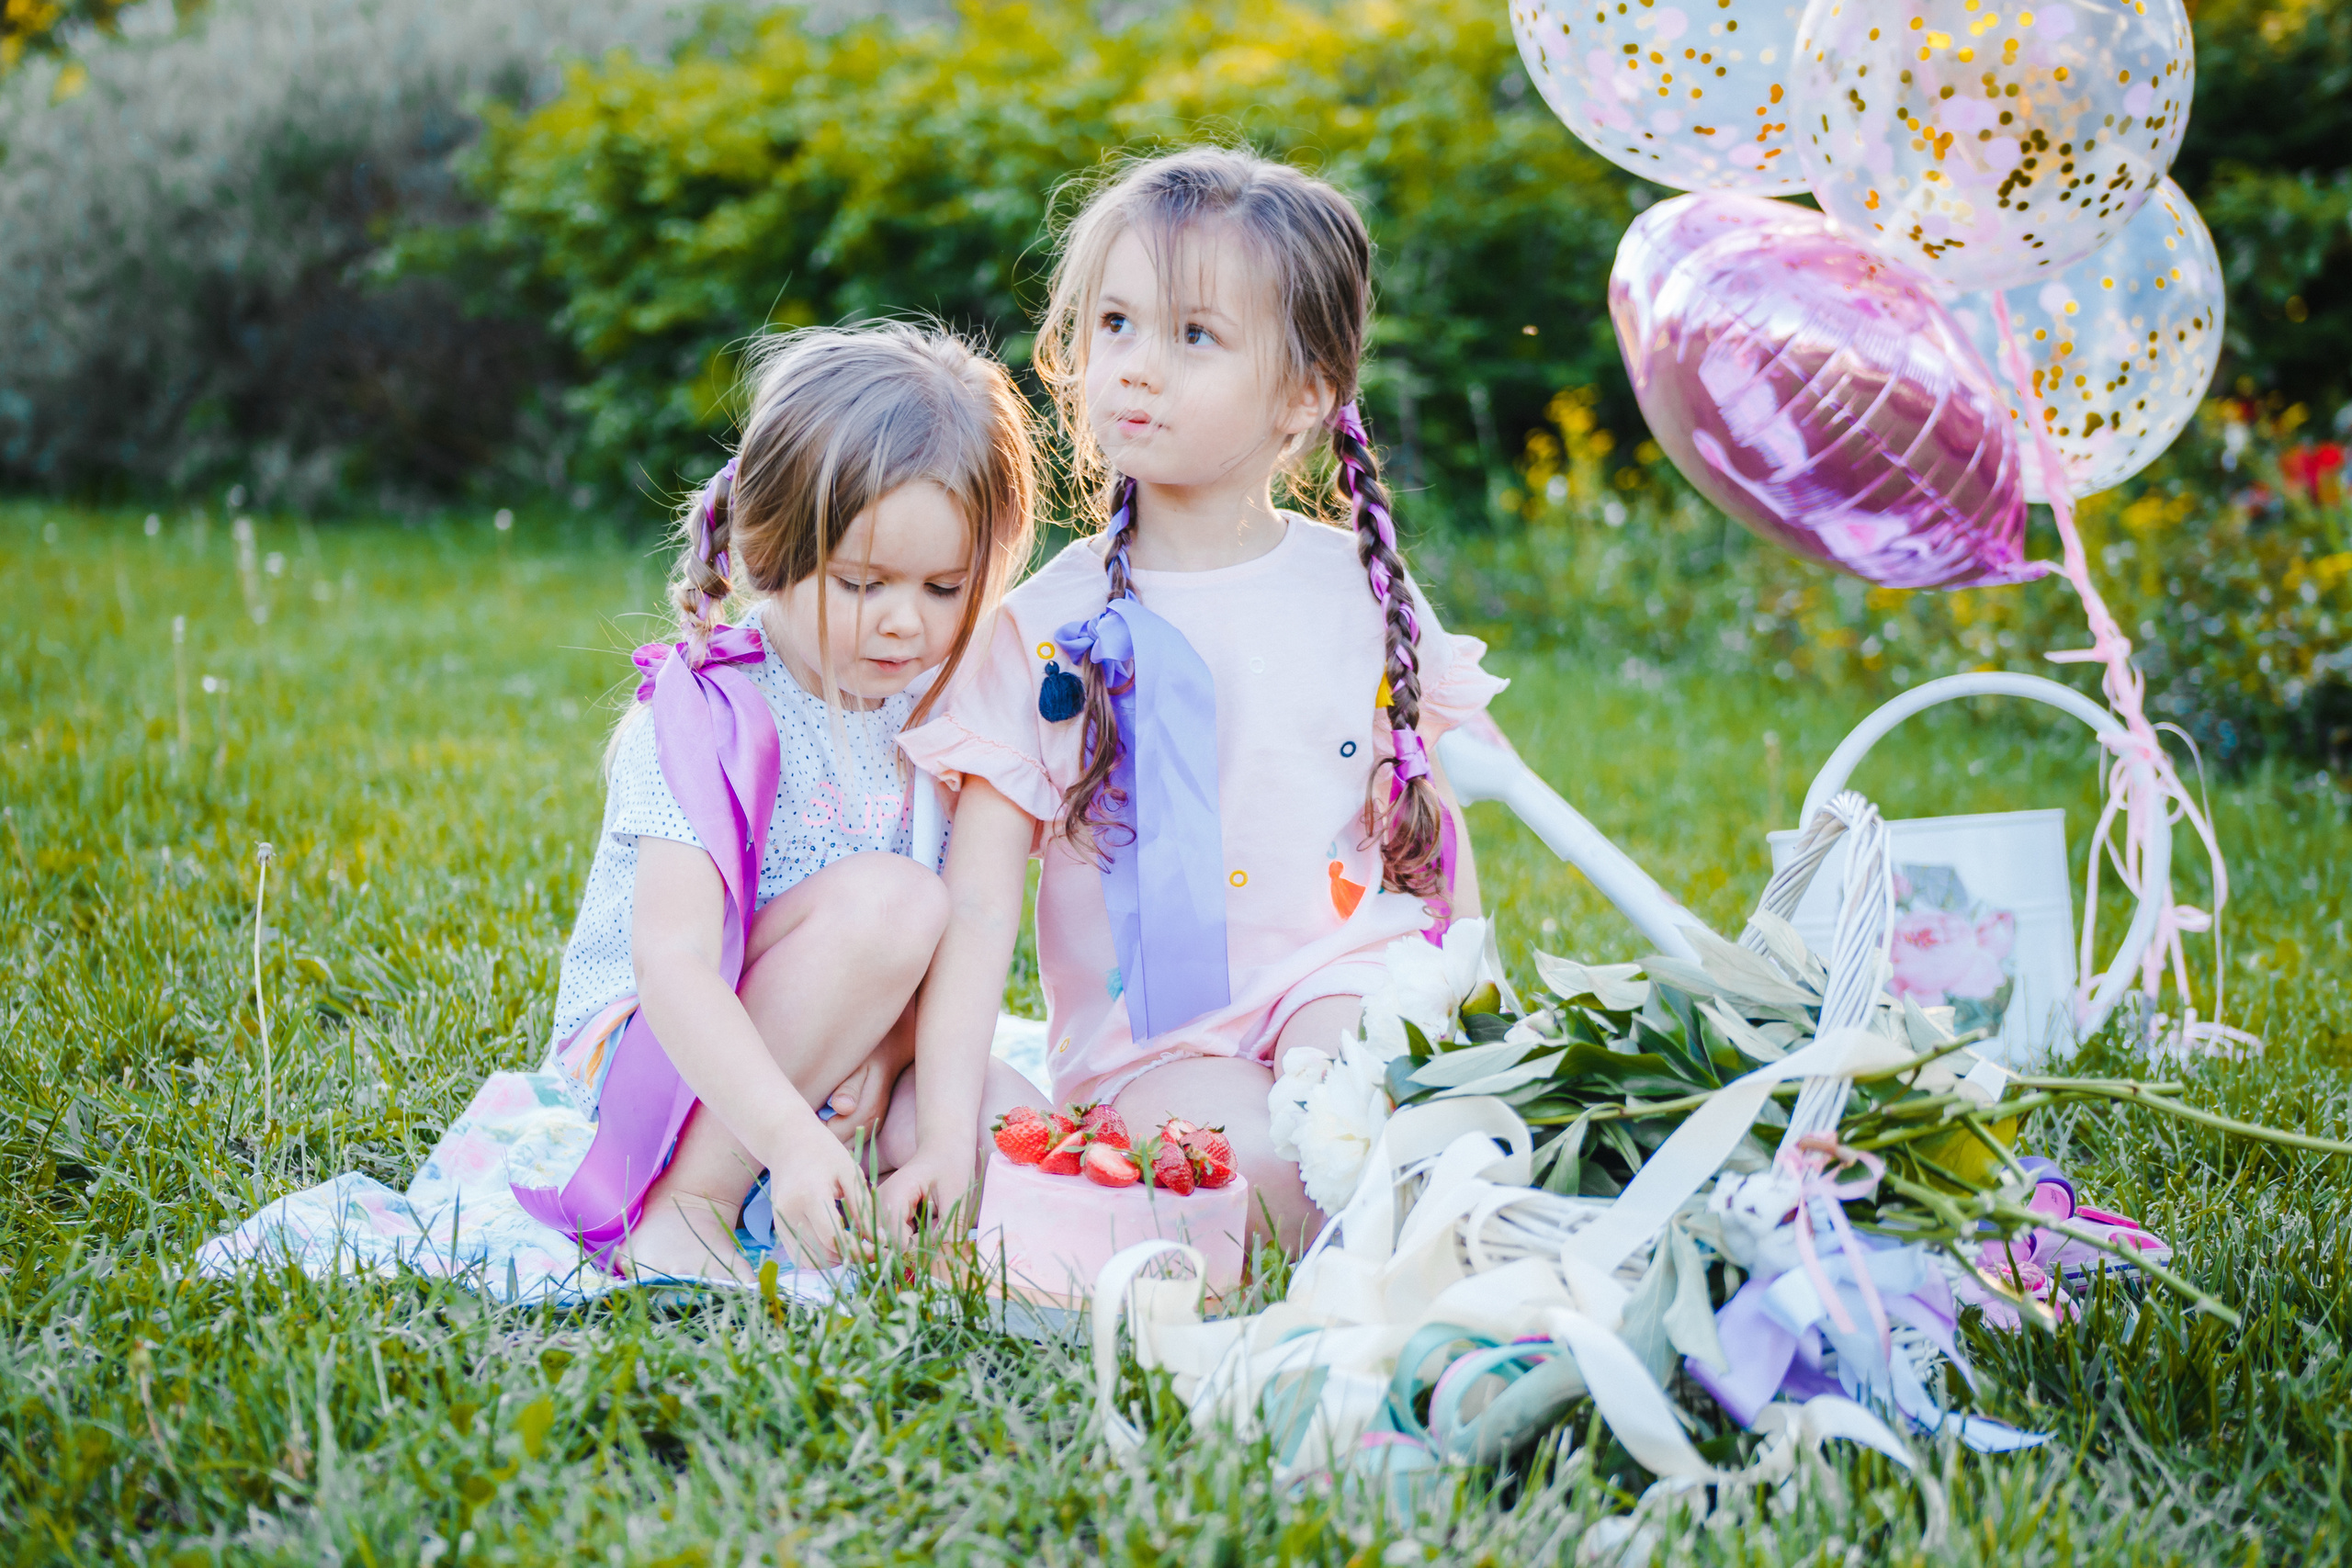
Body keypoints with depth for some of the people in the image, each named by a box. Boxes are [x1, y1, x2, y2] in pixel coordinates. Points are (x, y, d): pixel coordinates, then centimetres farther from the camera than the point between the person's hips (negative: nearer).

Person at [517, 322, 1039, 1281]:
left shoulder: (934, 709, 0)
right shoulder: (710, 718, -19)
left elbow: (955, 950, 2)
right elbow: (672, 967, -29)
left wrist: (882, 1052, -18)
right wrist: (789, 1137, -40)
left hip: (822, 1083, 5)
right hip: (647, 1053, -5)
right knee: (887, 899, -29)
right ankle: (684, 1202, -22)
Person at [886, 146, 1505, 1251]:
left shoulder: (1363, 595, 6)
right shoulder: (1047, 627, 0)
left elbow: (1436, 831, 15)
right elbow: (976, 904, -3)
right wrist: (946, 1134, -12)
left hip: (1339, 977, 1)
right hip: (1145, 1042, -1)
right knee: (1256, 1153, -31)